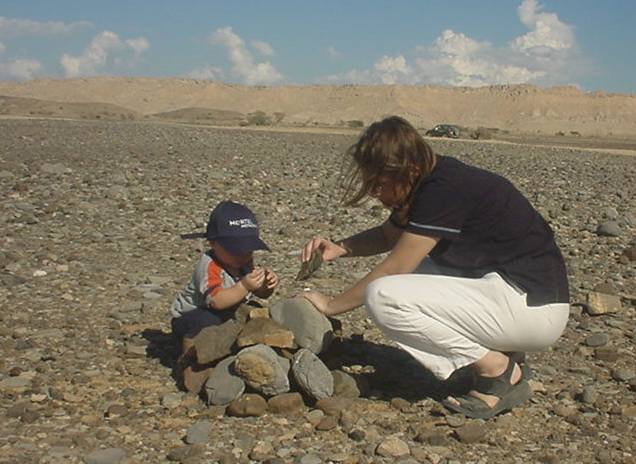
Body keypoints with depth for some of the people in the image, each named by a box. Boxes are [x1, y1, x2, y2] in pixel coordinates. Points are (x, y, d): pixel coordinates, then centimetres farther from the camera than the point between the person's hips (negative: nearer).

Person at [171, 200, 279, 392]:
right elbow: (216, 300, -41)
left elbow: (261, 294, -3)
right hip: (187, 317, -7)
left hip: (226, 318, 7)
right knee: (206, 322, -38)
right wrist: (244, 287, -51)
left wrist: (268, 284, -26)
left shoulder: (245, 262, -4)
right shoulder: (209, 266, -28)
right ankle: (189, 362, -16)